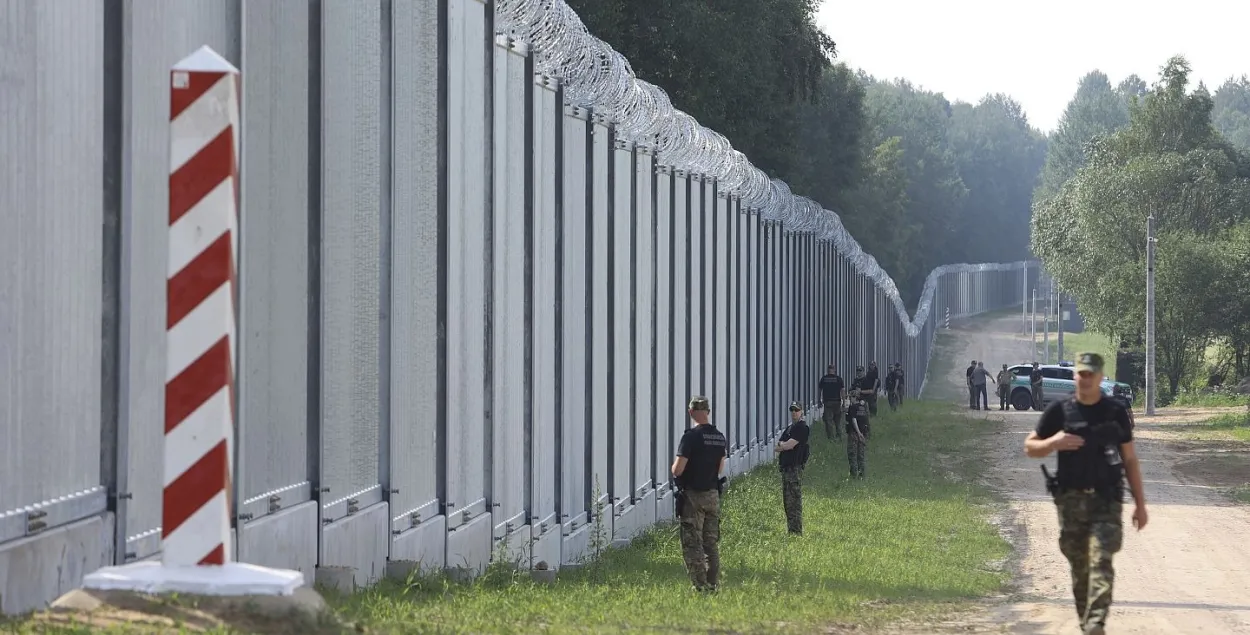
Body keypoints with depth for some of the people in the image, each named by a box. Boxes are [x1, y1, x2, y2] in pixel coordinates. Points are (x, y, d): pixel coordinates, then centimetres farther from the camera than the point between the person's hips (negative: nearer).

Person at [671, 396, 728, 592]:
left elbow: (677, 470, -17)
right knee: (711, 543, 13)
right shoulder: (719, 437, 5)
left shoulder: (691, 436, -16)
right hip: (713, 494, 6)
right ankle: (713, 585, 15)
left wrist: (675, 467, 4)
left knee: (692, 544, -2)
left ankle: (700, 586, -6)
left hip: (693, 495, -6)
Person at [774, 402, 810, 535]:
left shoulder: (802, 428, -8)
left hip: (795, 468, -10)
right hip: (786, 468, 10)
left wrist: (780, 446, 4)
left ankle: (797, 532, -11)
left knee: (794, 502, -11)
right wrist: (784, 445, -4)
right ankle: (790, 531, 17)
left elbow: (789, 445, -16)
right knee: (787, 502, 12)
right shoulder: (790, 428, 21)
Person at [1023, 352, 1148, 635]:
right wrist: (1053, 443, -13)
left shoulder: (1115, 413, 4)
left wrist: (1140, 504, 6)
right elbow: (1030, 447, 9)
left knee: (1100, 561, -15)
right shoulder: (1059, 410, 4)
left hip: (1106, 499, -1)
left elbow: (1130, 460, 9)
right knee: (1079, 566, 7)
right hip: (1070, 500, 1)